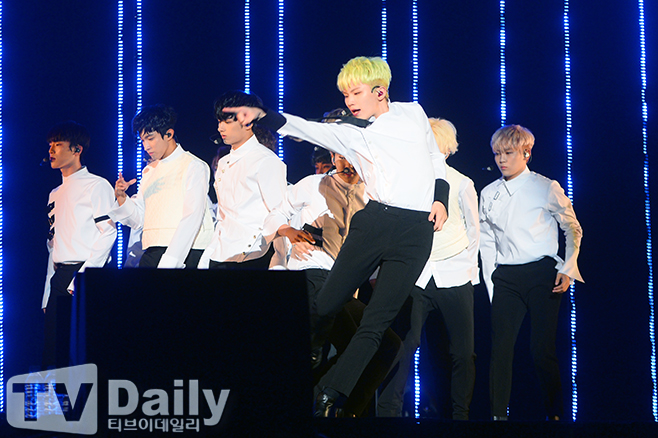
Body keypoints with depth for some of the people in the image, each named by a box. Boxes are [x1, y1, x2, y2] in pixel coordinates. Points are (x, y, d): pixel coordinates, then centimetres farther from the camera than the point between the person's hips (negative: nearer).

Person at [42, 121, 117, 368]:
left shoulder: (97, 186, -1)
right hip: (59, 279, 7)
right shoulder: (55, 194, 22)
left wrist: (81, 278, -18)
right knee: (54, 355, 2)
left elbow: (108, 233, -10)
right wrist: (48, 293, 16)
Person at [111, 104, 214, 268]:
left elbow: (191, 219, -10)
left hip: (186, 254, -5)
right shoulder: (148, 171, 21)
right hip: (151, 254, 5)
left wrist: (169, 262, -18)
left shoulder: (194, 167, 1)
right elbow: (138, 220, 19)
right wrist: (121, 197, 0)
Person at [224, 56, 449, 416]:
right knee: (325, 305, -4)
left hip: (417, 230, -1)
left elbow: (435, 157, 24)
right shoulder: (351, 134, 9)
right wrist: (262, 116, -18)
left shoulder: (413, 113, 13)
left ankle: (329, 399, -3)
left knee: (376, 321, -4)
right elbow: (303, 128, -3)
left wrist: (440, 199, 10)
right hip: (374, 221, 1)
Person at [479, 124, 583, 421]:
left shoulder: (546, 188, 0)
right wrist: (491, 281, 10)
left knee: (542, 351, -6)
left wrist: (567, 269, -4)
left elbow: (573, 229, 6)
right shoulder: (488, 194, 11)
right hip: (505, 279, 3)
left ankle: (554, 414, 3)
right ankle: (498, 415, 0)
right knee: (500, 349, -4)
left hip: (542, 274, -3)